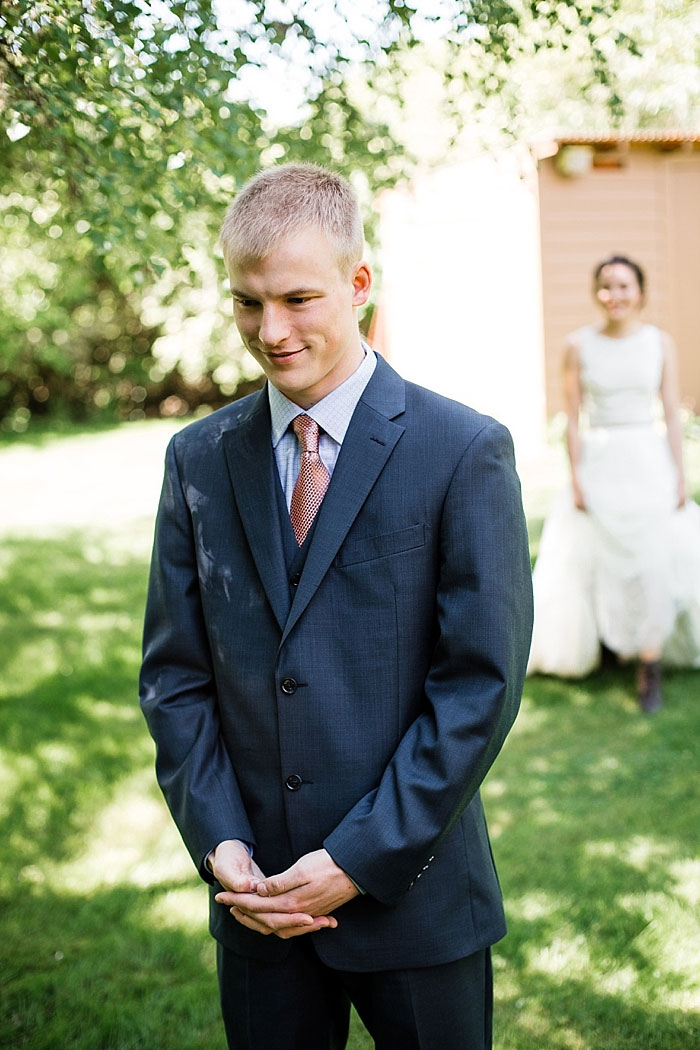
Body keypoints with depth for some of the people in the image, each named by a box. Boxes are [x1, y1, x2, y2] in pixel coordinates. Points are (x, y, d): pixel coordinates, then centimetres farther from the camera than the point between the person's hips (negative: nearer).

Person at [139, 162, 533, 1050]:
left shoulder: (465, 453, -10)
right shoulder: (199, 460, 3)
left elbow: (483, 683, -12)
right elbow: (173, 672, 5)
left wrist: (362, 858, -13)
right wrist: (218, 843, -6)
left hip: (414, 894, -3)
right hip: (256, 897, 3)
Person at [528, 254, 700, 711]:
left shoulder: (660, 342, 2)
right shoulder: (579, 345, -1)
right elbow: (573, 418, 0)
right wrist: (576, 478, -5)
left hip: (650, 461, 0)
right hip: (599, 464, 0)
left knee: (653, 562, -4)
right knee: (604, 559, 7)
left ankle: (650, 668, 2)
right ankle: (606, 638, 31)